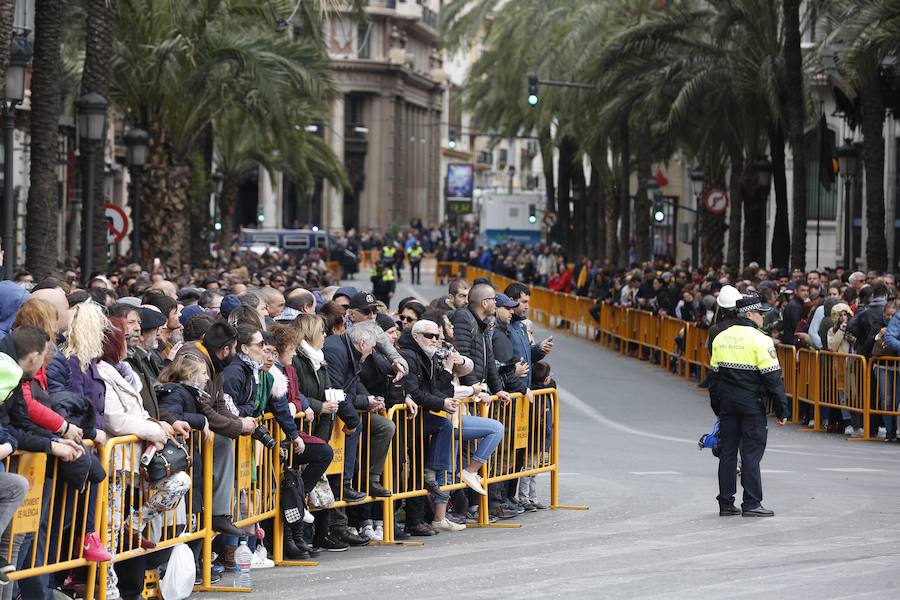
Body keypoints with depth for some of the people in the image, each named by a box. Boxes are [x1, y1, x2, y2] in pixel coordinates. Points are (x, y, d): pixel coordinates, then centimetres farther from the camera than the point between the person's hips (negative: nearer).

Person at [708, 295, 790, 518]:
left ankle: (726, 503, 13)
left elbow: (714, 375, 14)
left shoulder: (721, 338, 9)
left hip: (727, 402, 6)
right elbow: (772, 377, -13)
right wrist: (782, 409, -8)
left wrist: (717, 407, 22)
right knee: (752, 453, -2)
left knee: (727, 451, 10)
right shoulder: (760, 340, -11)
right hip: (751, 403, -6)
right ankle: (751, 503, -2)